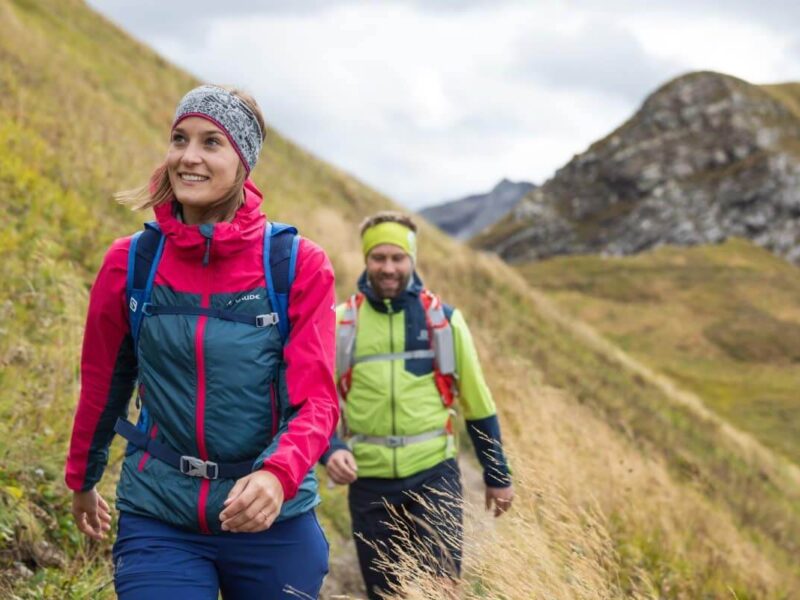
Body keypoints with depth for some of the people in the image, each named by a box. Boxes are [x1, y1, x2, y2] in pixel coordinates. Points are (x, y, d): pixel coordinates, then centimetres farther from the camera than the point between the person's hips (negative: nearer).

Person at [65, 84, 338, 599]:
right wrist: (82, 481, 22)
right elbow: (103, 385, 11)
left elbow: (316, 399, -11)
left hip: (274, 521, 0)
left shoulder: (299, 265, -6)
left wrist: (278, 474, -29)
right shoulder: (129, 264, -1)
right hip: (159, 521, 0)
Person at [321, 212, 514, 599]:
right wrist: (330, 450, -20)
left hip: (434, 474, -1)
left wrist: (497, 476, 10)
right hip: (369, 482, 1)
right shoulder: (341, 323, 0)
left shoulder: (443, 319, 1)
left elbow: (477, 402, 7)